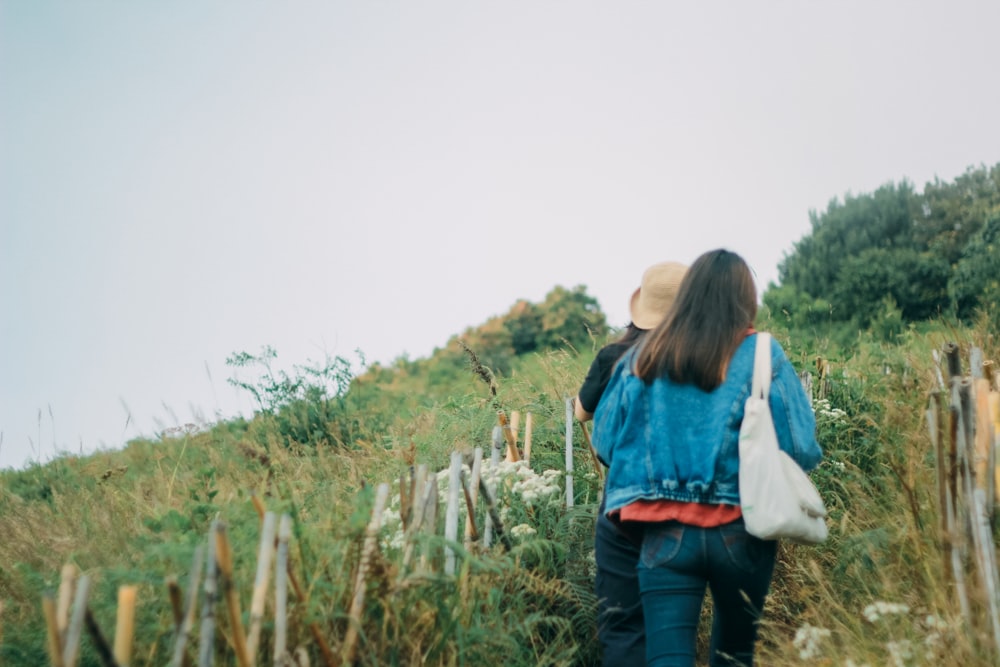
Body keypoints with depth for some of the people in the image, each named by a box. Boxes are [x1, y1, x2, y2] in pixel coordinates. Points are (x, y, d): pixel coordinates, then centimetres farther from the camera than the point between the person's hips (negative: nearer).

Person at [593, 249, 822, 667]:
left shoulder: (646, 355, 3)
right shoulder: (762, 356, -4)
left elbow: (607, 440, 7)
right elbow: (800, 448, -6)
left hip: (664, 532, 0)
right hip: (739, 532, 0)